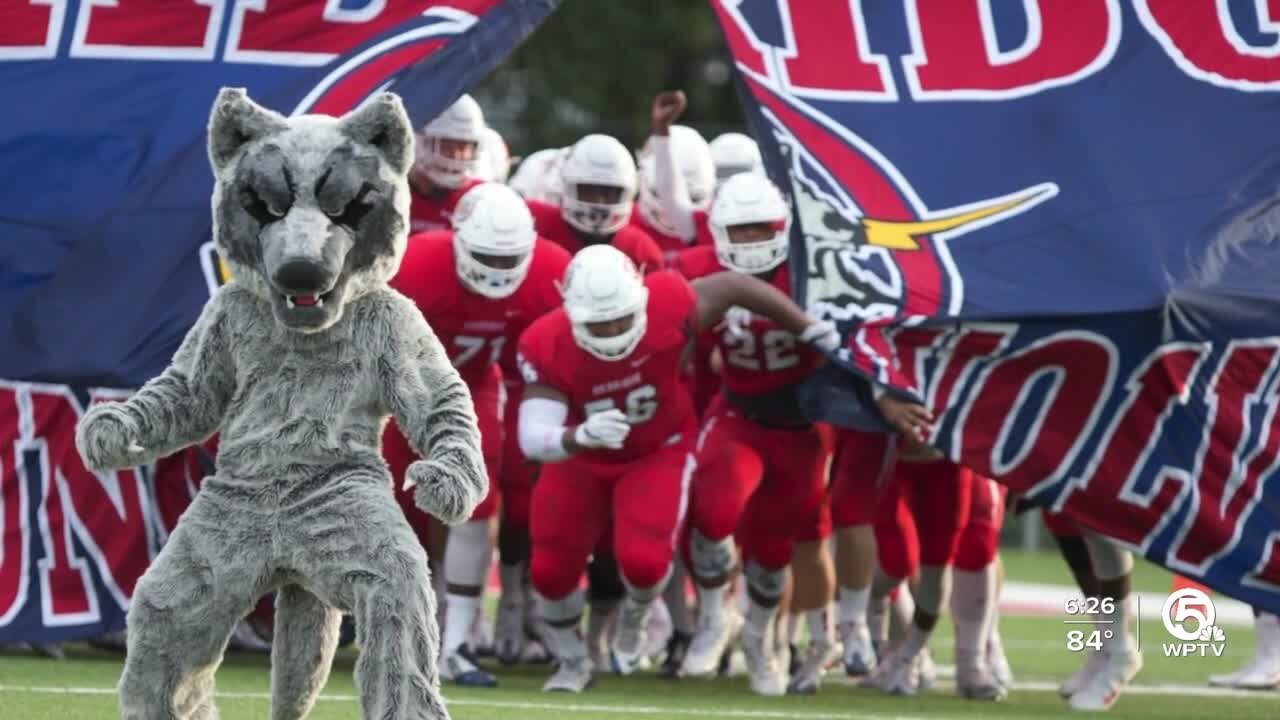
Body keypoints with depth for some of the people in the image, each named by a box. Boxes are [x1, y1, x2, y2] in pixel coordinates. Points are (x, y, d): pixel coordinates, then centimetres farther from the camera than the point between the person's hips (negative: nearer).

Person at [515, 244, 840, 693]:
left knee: (644, 561, -19)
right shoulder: (547, 346, -32)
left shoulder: (666, 306, -34)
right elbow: (533, 439, -37)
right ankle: (572, 660, 36)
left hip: (659, 450, -1)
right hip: (582, 459, 1)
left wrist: (814, 332, -5)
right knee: (550, 569, 4)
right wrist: (581, 435, -60)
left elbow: (734, 287, -16)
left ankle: (634, 616, 20)